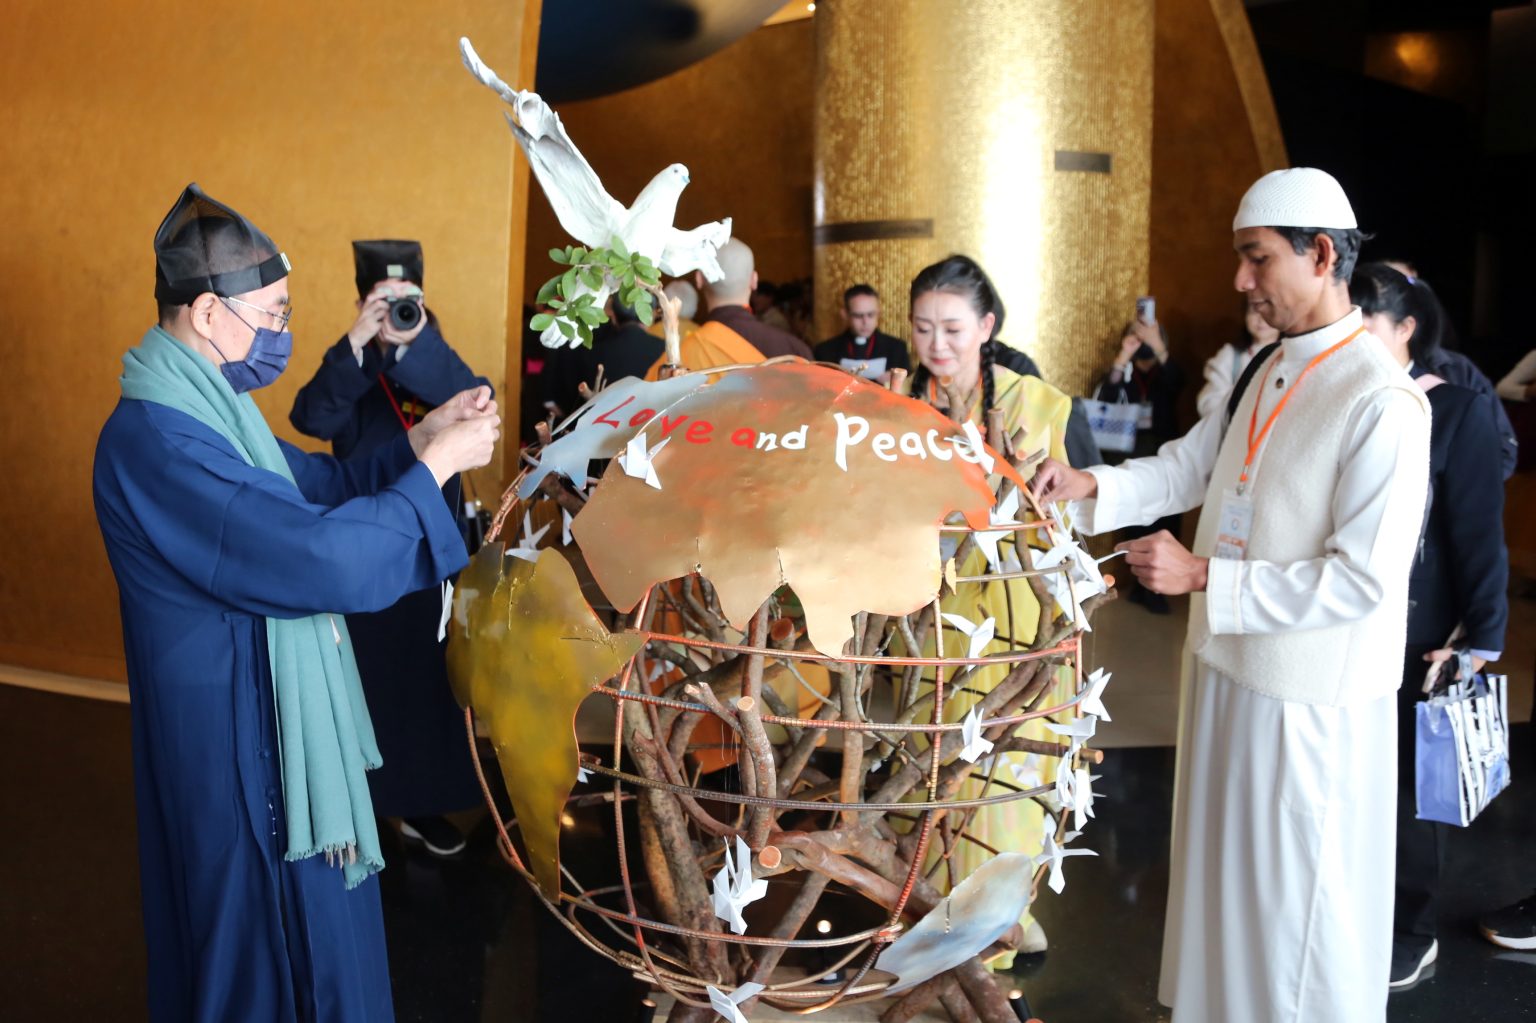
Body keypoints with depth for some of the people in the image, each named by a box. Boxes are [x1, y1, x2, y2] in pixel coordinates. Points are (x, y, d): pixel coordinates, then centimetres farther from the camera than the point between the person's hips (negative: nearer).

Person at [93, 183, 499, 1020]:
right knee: (269, 931, 8)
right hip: (235, 734, -10)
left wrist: (418, 438, 4)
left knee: (308, 909, 23)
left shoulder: (205, 409, 6)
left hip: (278, 716, 10)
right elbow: (321, 558, -31)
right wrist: (436, 465, -20)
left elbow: (319, 485, 17)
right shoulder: (155, 440, -27)